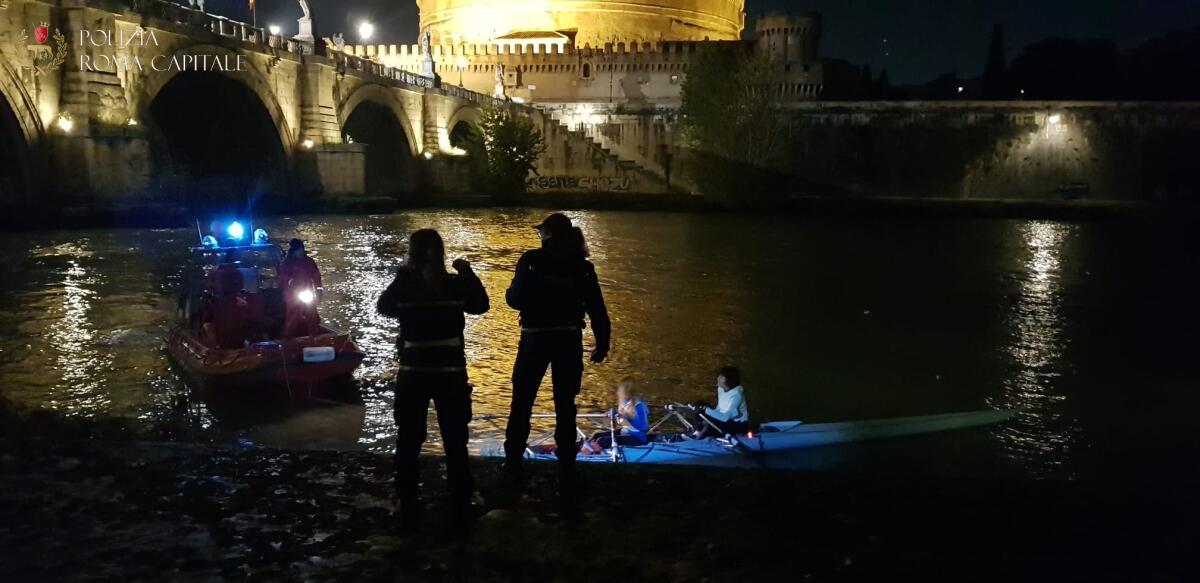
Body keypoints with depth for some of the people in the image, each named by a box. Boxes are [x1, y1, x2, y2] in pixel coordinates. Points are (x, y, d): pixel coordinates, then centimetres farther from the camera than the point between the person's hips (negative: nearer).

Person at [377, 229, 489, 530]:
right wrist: (468, 273, 11)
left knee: (408, 441, 11)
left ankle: (408, 505, 14)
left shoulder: (404, 286, -10)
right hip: (450, 373, 0)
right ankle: (461, 504, 16)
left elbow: (384, 308, 10)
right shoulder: (457, 284, -9)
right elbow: (481, 305, 9)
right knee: (455, 441, 11)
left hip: (413, 374, 0)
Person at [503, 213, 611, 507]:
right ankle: (566, 478, 6)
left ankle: (514, 463, 24)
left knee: (522, 404, 15)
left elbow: (514, 299, -5)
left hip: (535, 339, -2)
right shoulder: (581, 266, -1)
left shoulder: (531, 260, -8)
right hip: (569, 341, 2)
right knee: (565, 409, 6)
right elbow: (596, 307, -2)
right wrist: (602, 343, 4)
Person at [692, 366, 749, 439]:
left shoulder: (736, 394, -27)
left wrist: (706, 410, -30)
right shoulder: (721, 389, -5)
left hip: (739, 425, -8)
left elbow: (725, 417, -31)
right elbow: (719, 409, 5)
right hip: (727, 419, 8)